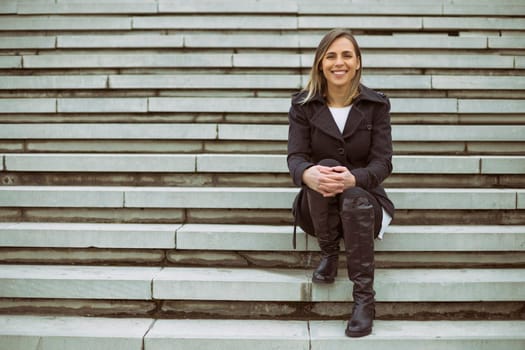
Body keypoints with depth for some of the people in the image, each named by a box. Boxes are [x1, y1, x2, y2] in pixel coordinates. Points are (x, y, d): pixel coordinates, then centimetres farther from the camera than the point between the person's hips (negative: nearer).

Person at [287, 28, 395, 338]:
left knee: (354, 197, -36)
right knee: (324, 166, -31)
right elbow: (296, 156, -14)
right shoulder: (303, 105, -3)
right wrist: (308, 174, -41)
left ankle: (365, 299, -29)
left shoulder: (377, 105, -5)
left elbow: (382, 162, -13)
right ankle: (329, 254, -13)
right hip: (317, 206, 1)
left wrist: (352, 179, -38)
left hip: (364, 197, 0)